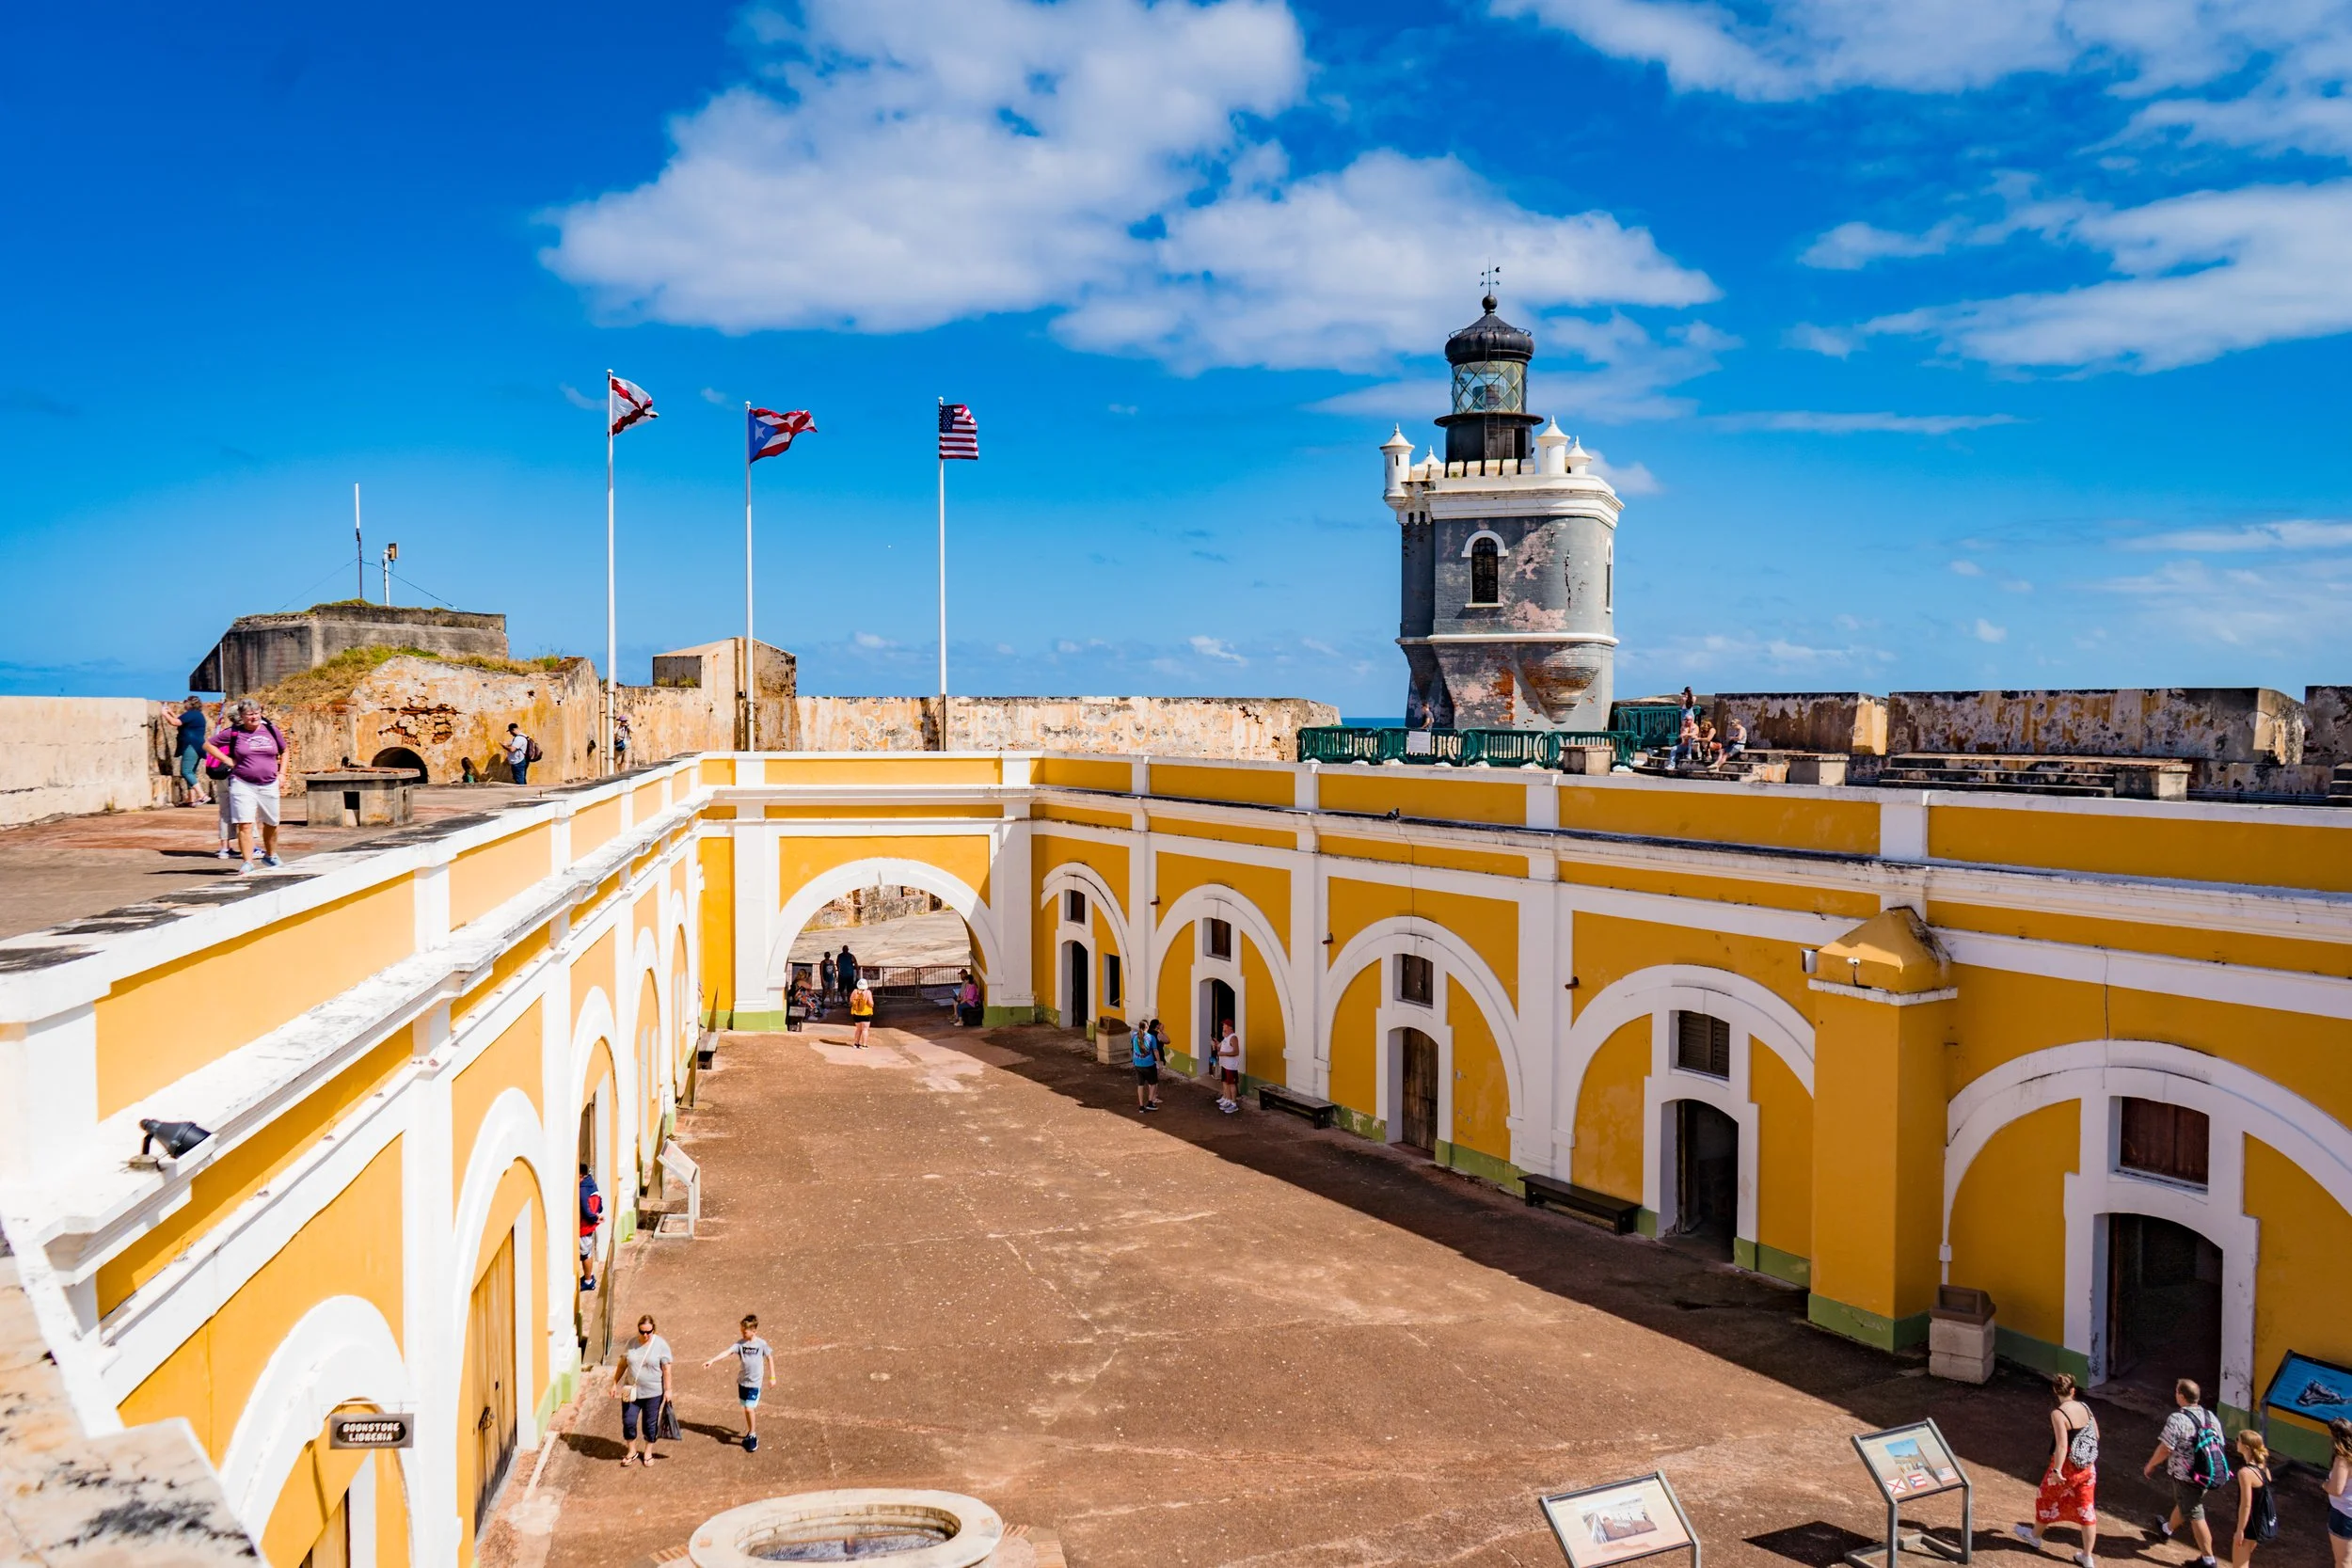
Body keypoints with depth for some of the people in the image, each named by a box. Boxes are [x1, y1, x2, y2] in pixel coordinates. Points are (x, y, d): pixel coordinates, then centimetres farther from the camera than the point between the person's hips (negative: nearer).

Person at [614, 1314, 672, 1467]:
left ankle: (648, 1452, 28)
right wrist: (615, 1383, 6)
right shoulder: (631, 1344, -1)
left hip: (653, 1393, -3)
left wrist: (667, 1390, -10)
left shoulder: (661, 1345, -11)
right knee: (628, 1422, 4)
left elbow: (666, 1369, -9)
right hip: (631, 1391, 3)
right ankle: (632, 1451, 25)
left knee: (650, 1423, 9)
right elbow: (622, 1365, 8)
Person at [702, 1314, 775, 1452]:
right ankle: (751, 1432, 31)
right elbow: (727, 1352, -17)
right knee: (747, 1409, 13)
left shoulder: (761, 1344, -10)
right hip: (742, 1381, 4)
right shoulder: (740, 1343, -4)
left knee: (749, 1408, -10)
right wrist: (712, 1360, -31)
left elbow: (770, 1358, 2)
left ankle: (753, 1436, 5)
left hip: (755, 1382, -4)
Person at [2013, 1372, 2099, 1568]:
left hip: (2066, 1467, -6)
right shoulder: (2085, 1407, -2)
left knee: (2046, 1499, 19)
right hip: (2087, 1468, 6)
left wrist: (2057, 1470, -23)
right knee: (2086, 1509, 12)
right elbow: (2096, 1435, 8)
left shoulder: (2058, 1413, -22)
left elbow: (2062, 1445, -28)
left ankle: (2035, 1535, 40)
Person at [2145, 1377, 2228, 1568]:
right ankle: (2167, 1530, 51)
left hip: (2186, 1476, -8)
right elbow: (2219, 1445, 9)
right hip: (2208, 1474, 8)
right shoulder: (2210, 1416, -1)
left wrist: (2150, 1465, -5)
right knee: (2184, 1503, 28)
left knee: (2195, 1516, 4)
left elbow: (2165, 1449, -22)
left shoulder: (2177, 1419, -23)